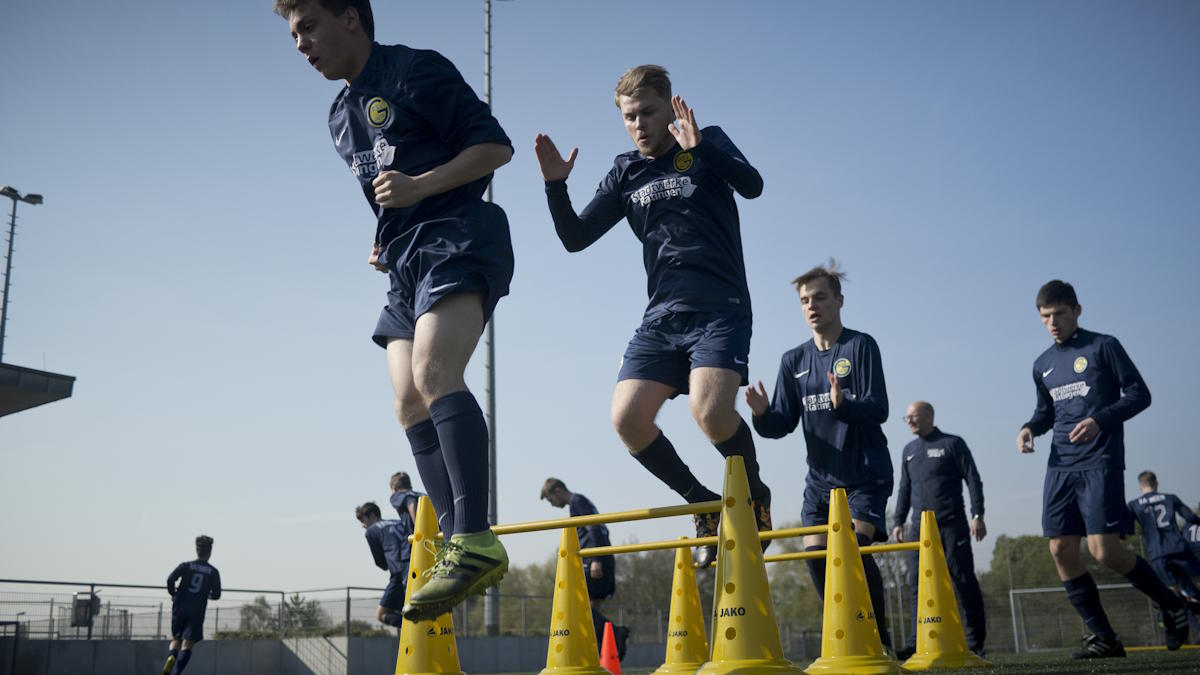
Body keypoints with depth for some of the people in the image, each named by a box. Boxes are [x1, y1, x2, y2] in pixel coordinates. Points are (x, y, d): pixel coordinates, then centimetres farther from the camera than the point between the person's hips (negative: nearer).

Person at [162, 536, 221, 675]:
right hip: (197, 613, -1)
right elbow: (216, 595, 5)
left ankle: (171, 657, -13)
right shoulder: (213, 572, 5)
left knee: (175, 639, 18)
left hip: (179, 608, 1)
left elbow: (170, 579, -9)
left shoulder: (185, 565, 5)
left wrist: (173, 593, 9)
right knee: (187, 645, -3)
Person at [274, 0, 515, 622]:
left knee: (434, 373, -29)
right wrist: (386, 242, 13)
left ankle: (475, 540, -32)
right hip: (406, 262, 9)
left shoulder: (416, 71, -2)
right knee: (411, 407, -1)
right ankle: (458, 551, 3)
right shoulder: (341, 117, 23)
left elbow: (497, 145, -8)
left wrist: (419, 186, -18)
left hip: (458, 239, -9)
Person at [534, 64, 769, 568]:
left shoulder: (707, 145, 4)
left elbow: (751, 185, -16)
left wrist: (699, 147, -30)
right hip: (662, 317, 5)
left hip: (721, 309, -5)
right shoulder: (626, 174, 14)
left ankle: (755, 495, 4)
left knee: (710, 410, -27)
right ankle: (706, 505, 10)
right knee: (627, 419, -11)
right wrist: (555, 186, -7)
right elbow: (575, 237, 9)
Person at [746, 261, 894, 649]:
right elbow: (782, 425, 4)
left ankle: (879, 638, -2)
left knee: (855, 547, -20)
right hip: (821, 478, 5)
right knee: (816, 554, -7)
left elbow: (878, 409, -15)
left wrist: (843, 404, -35)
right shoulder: (793, 361, 7)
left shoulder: (861, 346, -6)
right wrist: (762, 414, -18)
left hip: (866, 475, -4)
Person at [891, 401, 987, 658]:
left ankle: (975, 642, 4)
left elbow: (973, 479, -1)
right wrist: (898, 521, 15)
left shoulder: (952, 443, 2)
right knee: (917, 584, -5)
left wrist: (977, 515, -9)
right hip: (920, 526, 5)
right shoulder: (909, 451, 17)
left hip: (952, 524, -5)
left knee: (964, 581, -3)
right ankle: (918, 641, -7)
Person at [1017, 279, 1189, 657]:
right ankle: (1104, 638, 8)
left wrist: (1100, 420, -17)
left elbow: (1139, 394, -3)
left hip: (1099, 462, -6)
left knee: (1104, 549, -15)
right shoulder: (1043, 365, 16)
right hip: (1060, 467, 6)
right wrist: (1030, 428, 5)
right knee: (1061, 551, -2)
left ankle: (1170, 605, 11)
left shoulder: (1103, 347, 0)